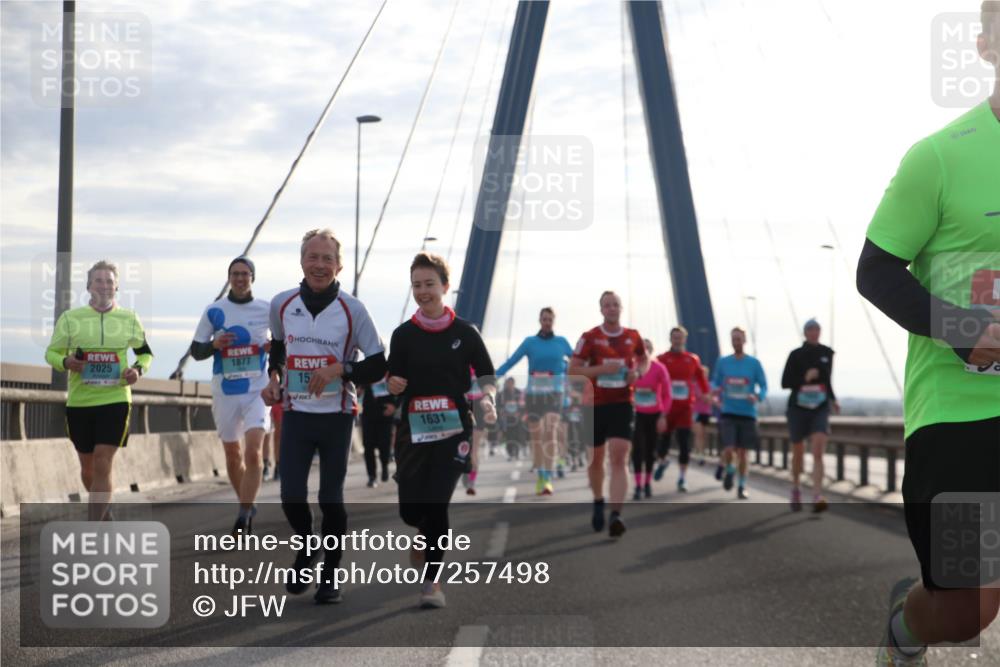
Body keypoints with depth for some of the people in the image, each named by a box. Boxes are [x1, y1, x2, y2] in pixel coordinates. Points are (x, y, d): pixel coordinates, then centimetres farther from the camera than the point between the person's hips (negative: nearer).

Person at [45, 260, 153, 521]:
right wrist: (66, 362, -16)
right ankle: (103, 512, 38)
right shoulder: (70, 318, 2)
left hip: (115, 401, -1)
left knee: (103, 466, -12)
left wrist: (138, 369, -5)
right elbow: (51, 353, 6)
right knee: (88, 467, 12)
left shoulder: (129, 319, 5)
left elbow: (145, 353, 17)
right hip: (79, 402, 1)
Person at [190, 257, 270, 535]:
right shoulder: (214, 311, 3)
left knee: (253, 452, -18)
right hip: (225, 392, 2)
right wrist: (213, 344, -15)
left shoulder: (267, 309, 1)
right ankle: (247, 506, 31)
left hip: (257, 390, -2)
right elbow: (195, 351, 6)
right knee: (232, 454, 12)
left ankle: (244, 513, -17)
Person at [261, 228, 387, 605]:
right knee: (291, 496, -5)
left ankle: (330, 576, 17)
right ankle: (307, 547, 27)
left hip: (337, 416, -2)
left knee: (331, 499, 2)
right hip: (296, 414, 2)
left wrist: (340, 369, -20)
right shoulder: (281, 305, 2)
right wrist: (273, 378, 5)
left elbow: (378, 365, -5)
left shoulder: (352, 310, -7)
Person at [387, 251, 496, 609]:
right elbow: (394, 385, 8)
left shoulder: (464, 332, 1)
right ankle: (426, 536, 38)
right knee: (410, 508, 2)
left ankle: (432, 580, 4)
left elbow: (487, 375, 6)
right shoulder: (403, 334, 5)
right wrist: (393, 385, -14)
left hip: (454, 430, -2)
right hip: (413, 430, 2)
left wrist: (488, 399, -13)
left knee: (437, 503, -10)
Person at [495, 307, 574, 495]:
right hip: (533, 393, 1)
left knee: (551, 434, -18)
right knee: (536, 437, 5)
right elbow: (511, 362, -4)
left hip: (554, 394, -1)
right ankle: (539, 477, 21)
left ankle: (548, 479, -25)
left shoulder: (561, 342, 5)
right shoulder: (530, 342, 2)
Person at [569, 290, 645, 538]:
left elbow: (643, 359, 23)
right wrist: (602, 369, -19)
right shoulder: (590, 337, -3)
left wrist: (637, 372, 0)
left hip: (622, 405, 0)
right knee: (595, 459, 13)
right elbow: (573, 369, -6)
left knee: (619, 459, -15)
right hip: (596, 405, 0)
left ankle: (616, 515, -23)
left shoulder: (633, 336, 4)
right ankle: (598, 502, 39)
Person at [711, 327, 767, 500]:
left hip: (747, 413, 0)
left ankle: (742, 486, 20)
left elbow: (764, 386, 2)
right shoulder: (722, 362, 4)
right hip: (728, 413, 0)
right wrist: (716, 391, -10)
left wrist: (757, 397, -19)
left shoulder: (754, 363, 0)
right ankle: (729, 470, 18)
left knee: (742, 453, 4)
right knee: (729, 449, -14)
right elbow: (715, 382, 13)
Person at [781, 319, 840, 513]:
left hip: (820, 409, 1)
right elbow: (785, 382, -6)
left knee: (819, 451, -19)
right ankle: (795, 488, 41)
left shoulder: (827, 353, 5)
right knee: (798, 453, 12)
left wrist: (833, 399, 12)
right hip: (798, 408, -1)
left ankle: (817, 498, -30)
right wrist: (804, 378, -21)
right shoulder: (796, 355, -4)